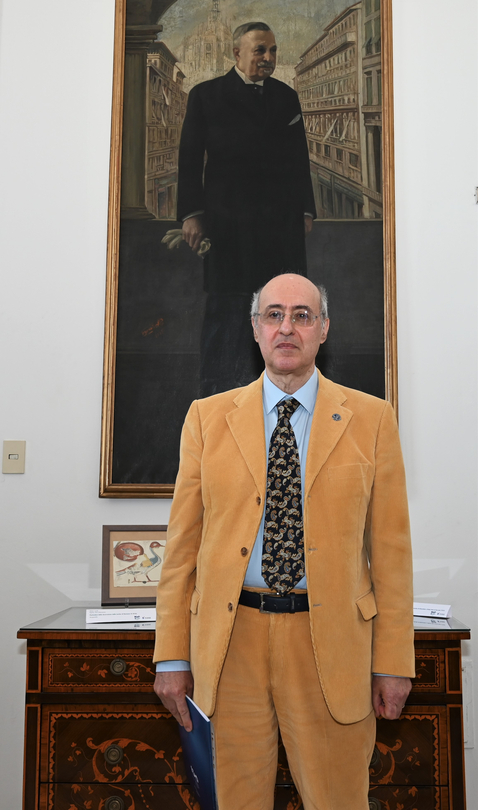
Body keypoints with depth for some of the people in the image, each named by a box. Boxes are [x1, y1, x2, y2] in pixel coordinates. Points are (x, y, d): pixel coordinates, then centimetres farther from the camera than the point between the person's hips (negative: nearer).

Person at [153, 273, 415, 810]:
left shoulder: (371, 419, 3)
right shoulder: (208, 417, 5)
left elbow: (391, 546, 2)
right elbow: (182, 543, 4)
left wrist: (393, 662, -1)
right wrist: (172, 656, 1)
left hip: (331, 642, 0)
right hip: (232, 638, 1)